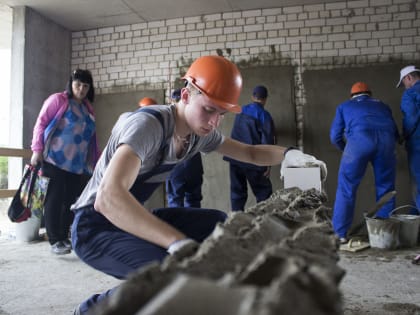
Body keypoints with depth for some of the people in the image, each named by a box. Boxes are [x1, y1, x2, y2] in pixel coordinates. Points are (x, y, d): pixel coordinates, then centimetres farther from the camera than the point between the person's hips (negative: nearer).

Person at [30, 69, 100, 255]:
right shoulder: (58, 100, 1)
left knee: (71, 201, 4)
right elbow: (41, 123, -4)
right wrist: (37, 149, -12)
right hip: (55, 160, -6)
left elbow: (90, 138, 21)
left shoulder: (87, 109, 18)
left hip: (77, 164, 6)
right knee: (55, 199, -5)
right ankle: (55, 241, -1)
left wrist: (98, 159, 18)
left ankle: (64, 237, 16)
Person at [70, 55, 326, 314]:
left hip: (136, 216, 8)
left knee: (221, 224, -2)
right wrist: (179, 242, -52)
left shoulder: (201, 133, -3)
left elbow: (250, 153, 10)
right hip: (95, 225, -8)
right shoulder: (148, 124, -28)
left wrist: (290, 155, -10)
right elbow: (108, 197, -42)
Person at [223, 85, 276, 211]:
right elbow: (267, 141, -10)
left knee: (237, 192, 9)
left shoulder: (241, 112, 11)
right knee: (264, 193, 6)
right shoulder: (264, 116, -6)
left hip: (234, 158, 5)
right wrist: (267, 164, -7)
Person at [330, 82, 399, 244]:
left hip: (359, 140, -2)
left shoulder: (344, 106, 30)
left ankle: (340, 234, 7)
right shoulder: (382, 105, 37)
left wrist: (345, 150, 39)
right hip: (386, 139, 3)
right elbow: (395, 133, 30)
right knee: (386, 188, 16)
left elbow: (335, 136, 21)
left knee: (347, 188, 6)